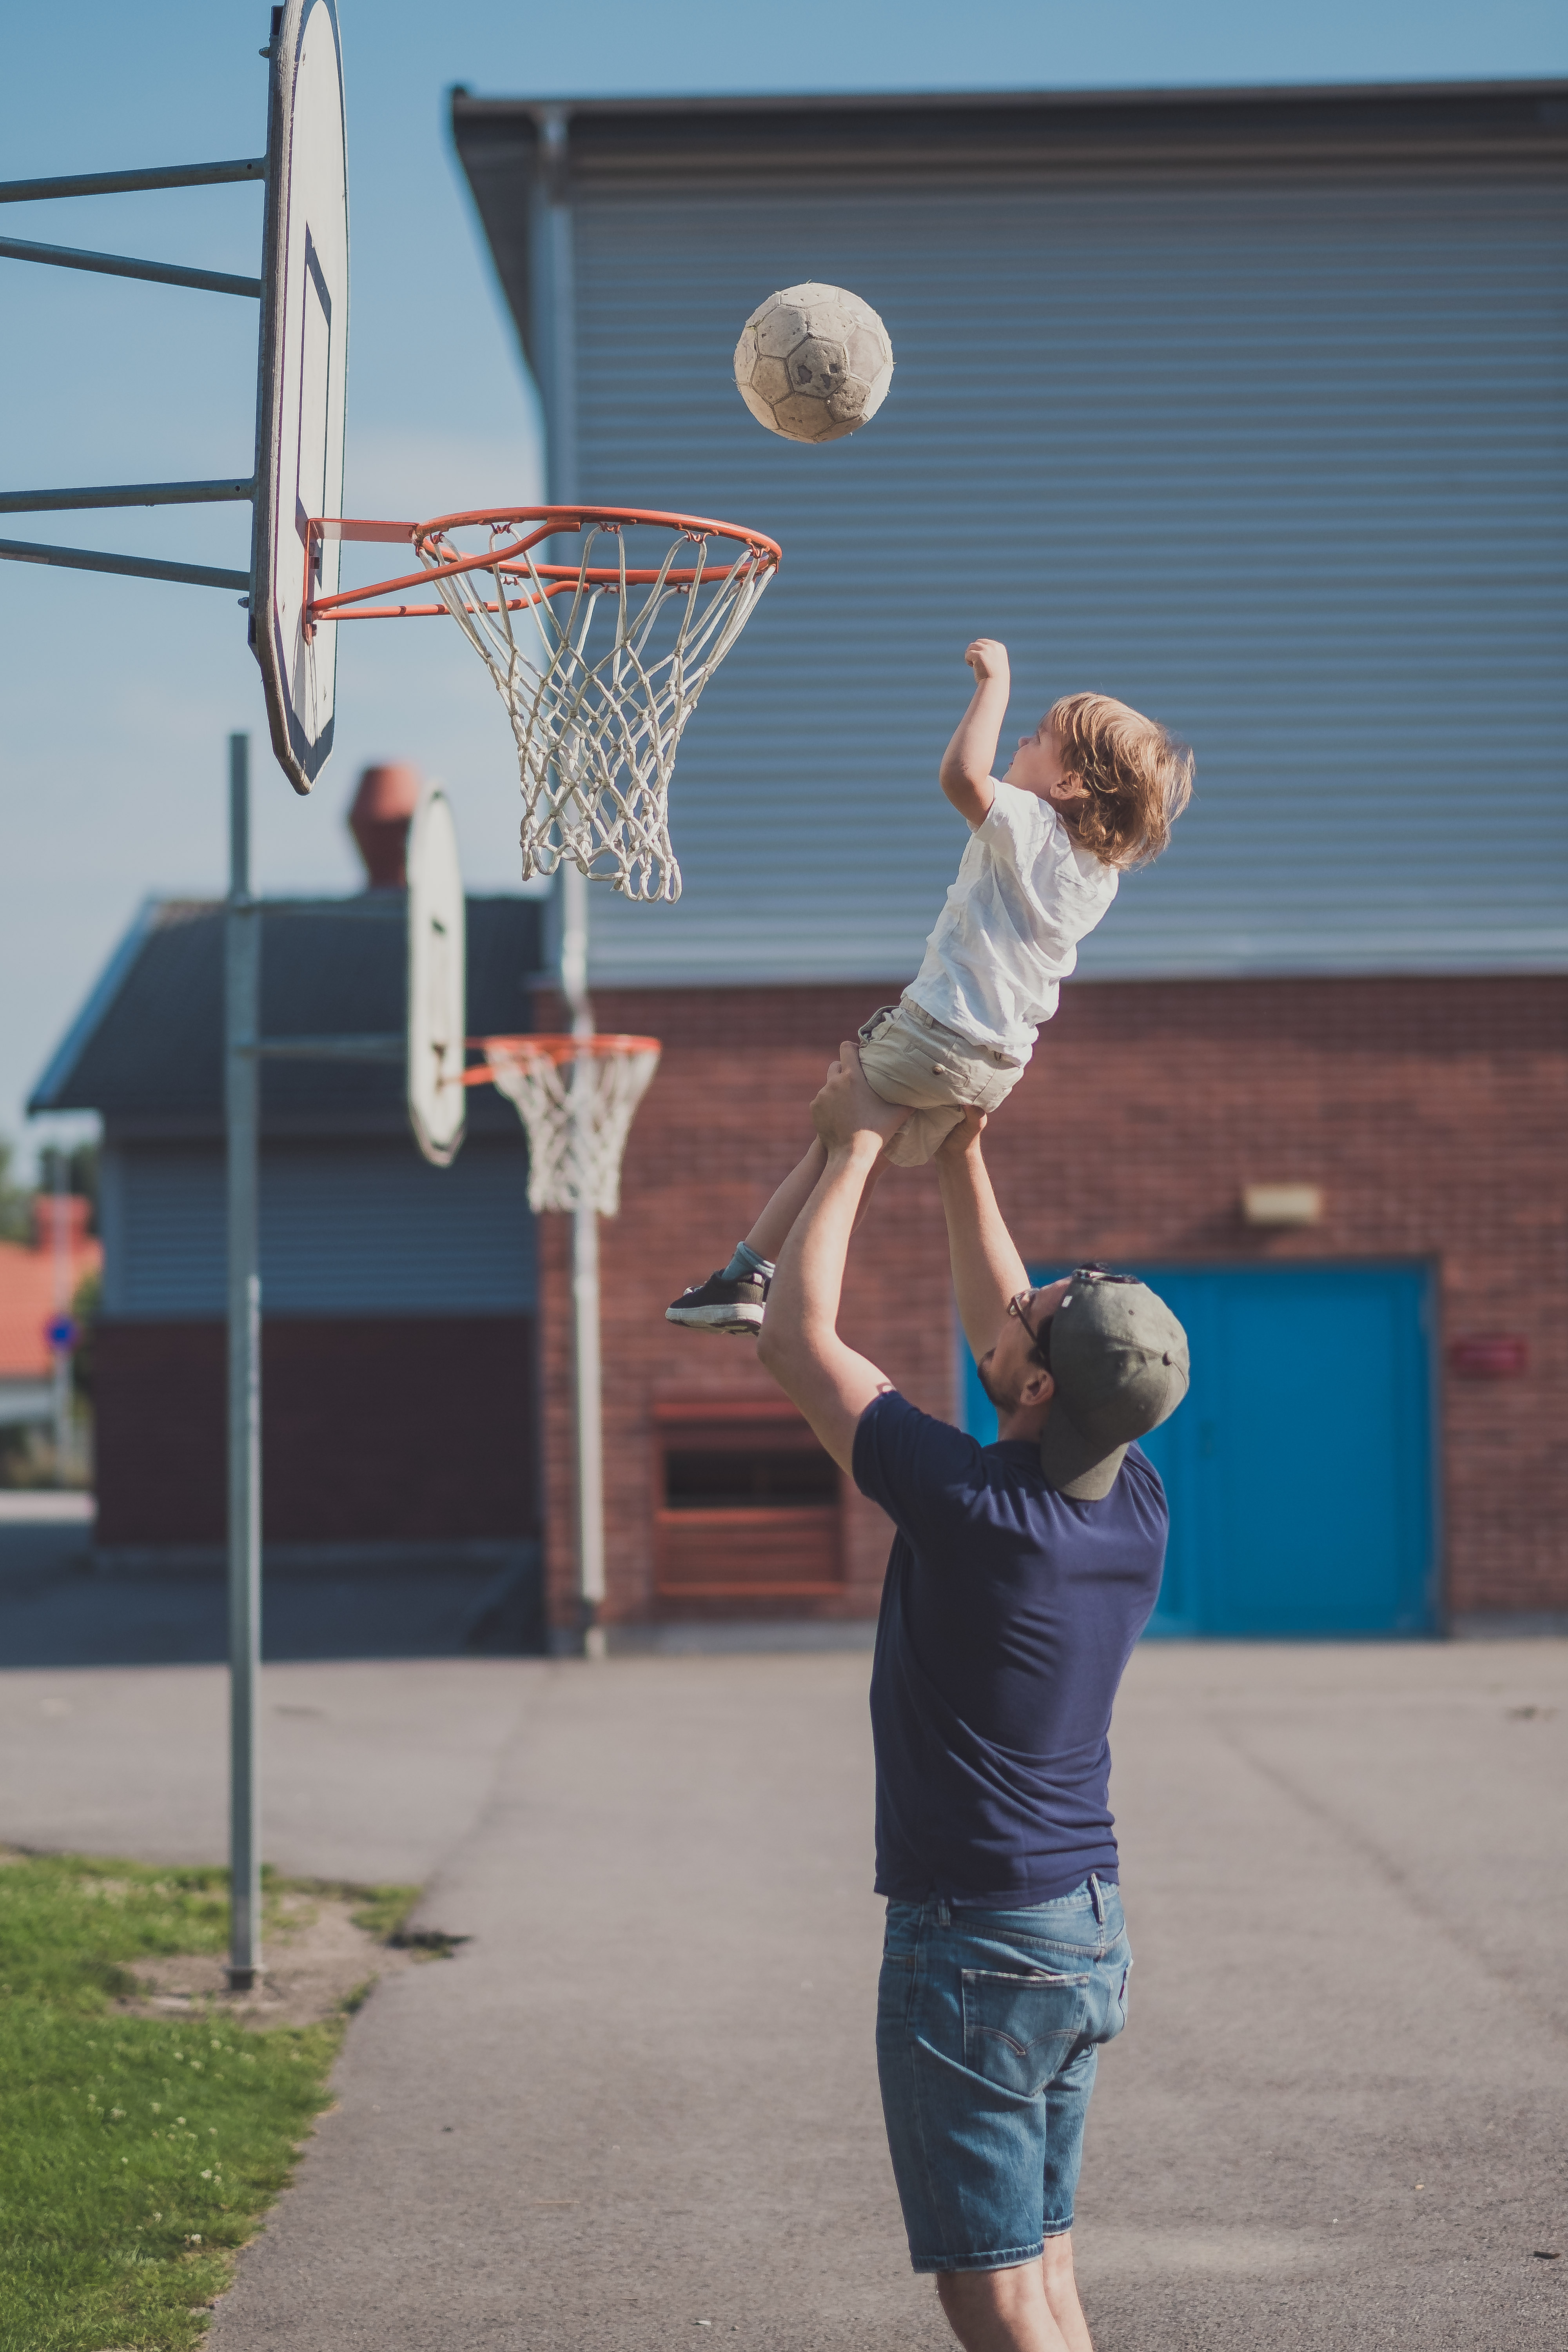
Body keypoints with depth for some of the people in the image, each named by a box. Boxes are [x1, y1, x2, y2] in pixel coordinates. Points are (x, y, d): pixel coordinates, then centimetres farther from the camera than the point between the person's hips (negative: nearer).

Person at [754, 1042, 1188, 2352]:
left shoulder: (972, 1508, -21)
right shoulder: (1137, 1509, 0)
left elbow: (798, 1337, -10)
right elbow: (1000, 1326, 18)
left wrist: (858, 1148, -2)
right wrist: (961, 1157, 20)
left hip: (975, 1947, -8)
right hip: (1094, 1935, 8)